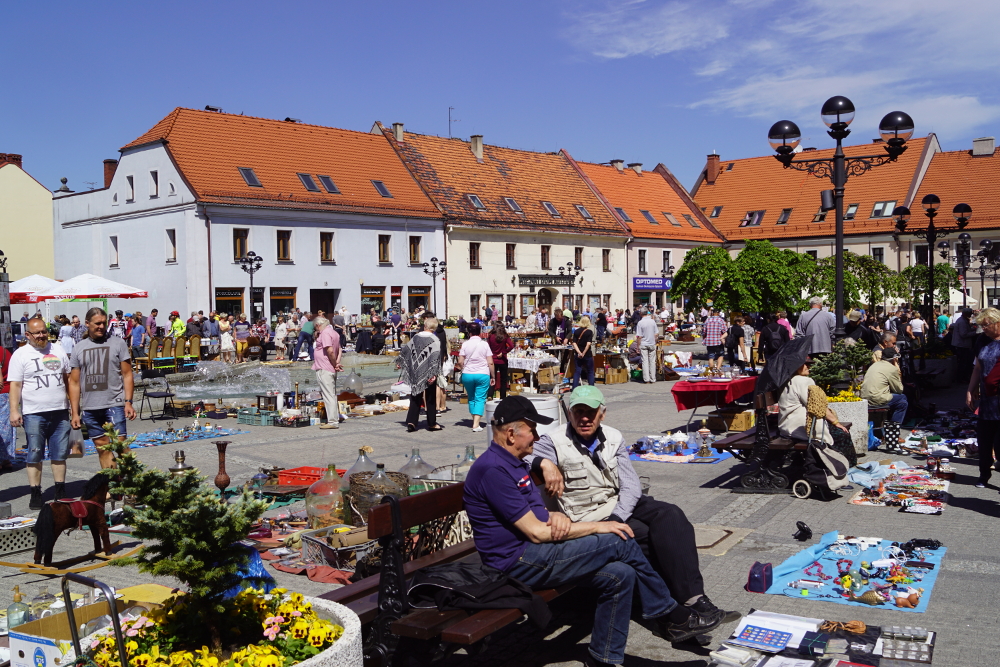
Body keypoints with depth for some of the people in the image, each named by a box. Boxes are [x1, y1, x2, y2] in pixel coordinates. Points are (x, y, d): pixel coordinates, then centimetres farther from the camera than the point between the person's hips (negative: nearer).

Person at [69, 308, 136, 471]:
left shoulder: (118, 343, 3)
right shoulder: (79, 349, 10)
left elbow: (127, 374, 1)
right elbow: (74, 382, 11)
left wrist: (128, 402, -8)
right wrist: (74, 412, 6)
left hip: (114, 404, -3)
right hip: (89, 408, 3)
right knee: (102, 448, 8)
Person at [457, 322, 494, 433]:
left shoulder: (465, 344, -1)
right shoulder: (484, 344, -2)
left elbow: (460, 362, -3)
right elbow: (490, 363, -5)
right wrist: (493, 376, 5)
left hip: (467, 375, 2)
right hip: (482, 374, -1)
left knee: (471, 398, 18)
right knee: (480, 399, -1)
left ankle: (474, 420, 25)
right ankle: (476, 424, -12)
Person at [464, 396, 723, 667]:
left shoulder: (513, 463, 15)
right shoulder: (493, 470, -19)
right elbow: (536, 532, -20)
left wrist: (554, 516, -6)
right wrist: (597, 527, -13)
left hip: (533, 554, 10)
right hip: (518, 563, -10)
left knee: (620, 574, -8)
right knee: (620, 541, -15)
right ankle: (672, 616, 3)